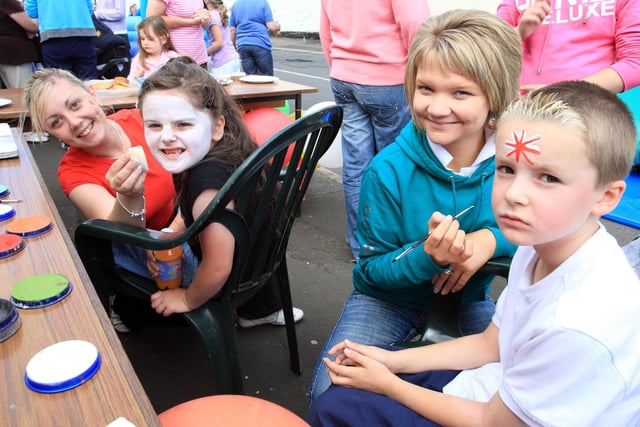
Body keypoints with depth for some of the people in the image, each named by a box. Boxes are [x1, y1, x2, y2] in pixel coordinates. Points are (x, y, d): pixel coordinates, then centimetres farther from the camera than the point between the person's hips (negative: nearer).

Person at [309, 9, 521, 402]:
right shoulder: (389, 170, -21)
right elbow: (373, 269, -14)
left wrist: (493, 239, -26)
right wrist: (427, 256, -36)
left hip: (468, 300, 2)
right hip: (388, 299, -2)